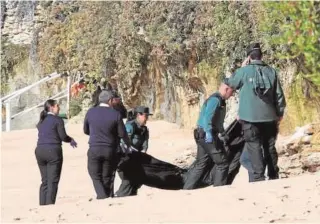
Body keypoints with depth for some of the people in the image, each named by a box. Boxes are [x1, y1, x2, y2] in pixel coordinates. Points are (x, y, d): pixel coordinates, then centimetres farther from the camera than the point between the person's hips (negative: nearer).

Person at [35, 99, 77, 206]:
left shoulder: (41, 122, 15)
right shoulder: (57, 120, -5)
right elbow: (63, 137, -8)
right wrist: (71, 139, 14)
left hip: (40, 150, 6)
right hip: (53, 151, -6)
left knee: (44, 181, 12)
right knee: (53, 181, -3)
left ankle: (42, 205, 8)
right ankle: (50, 204, -9)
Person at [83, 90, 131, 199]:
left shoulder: (90, 112, -2)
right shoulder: (116, 114, -7)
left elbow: (85, 130, 10)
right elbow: (122, 134, -2)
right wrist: (128, 144, 18)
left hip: (94, 149, 0)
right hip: (110, 150, 0)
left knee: (96, 176, 7)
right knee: (107, 177, 12)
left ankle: (102, 196, -11)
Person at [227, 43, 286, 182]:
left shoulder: (244, 71, -6)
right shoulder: (271, 71, 3)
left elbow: (231, 84, 12)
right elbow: (279, 95, 6)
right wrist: (280, 113, 17)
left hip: (250, 117, -3)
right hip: (269, 116, 3)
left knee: (254, 146, -3)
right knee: (270, 147, 12)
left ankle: (259, 177, -11)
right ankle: (274, 176, 16)